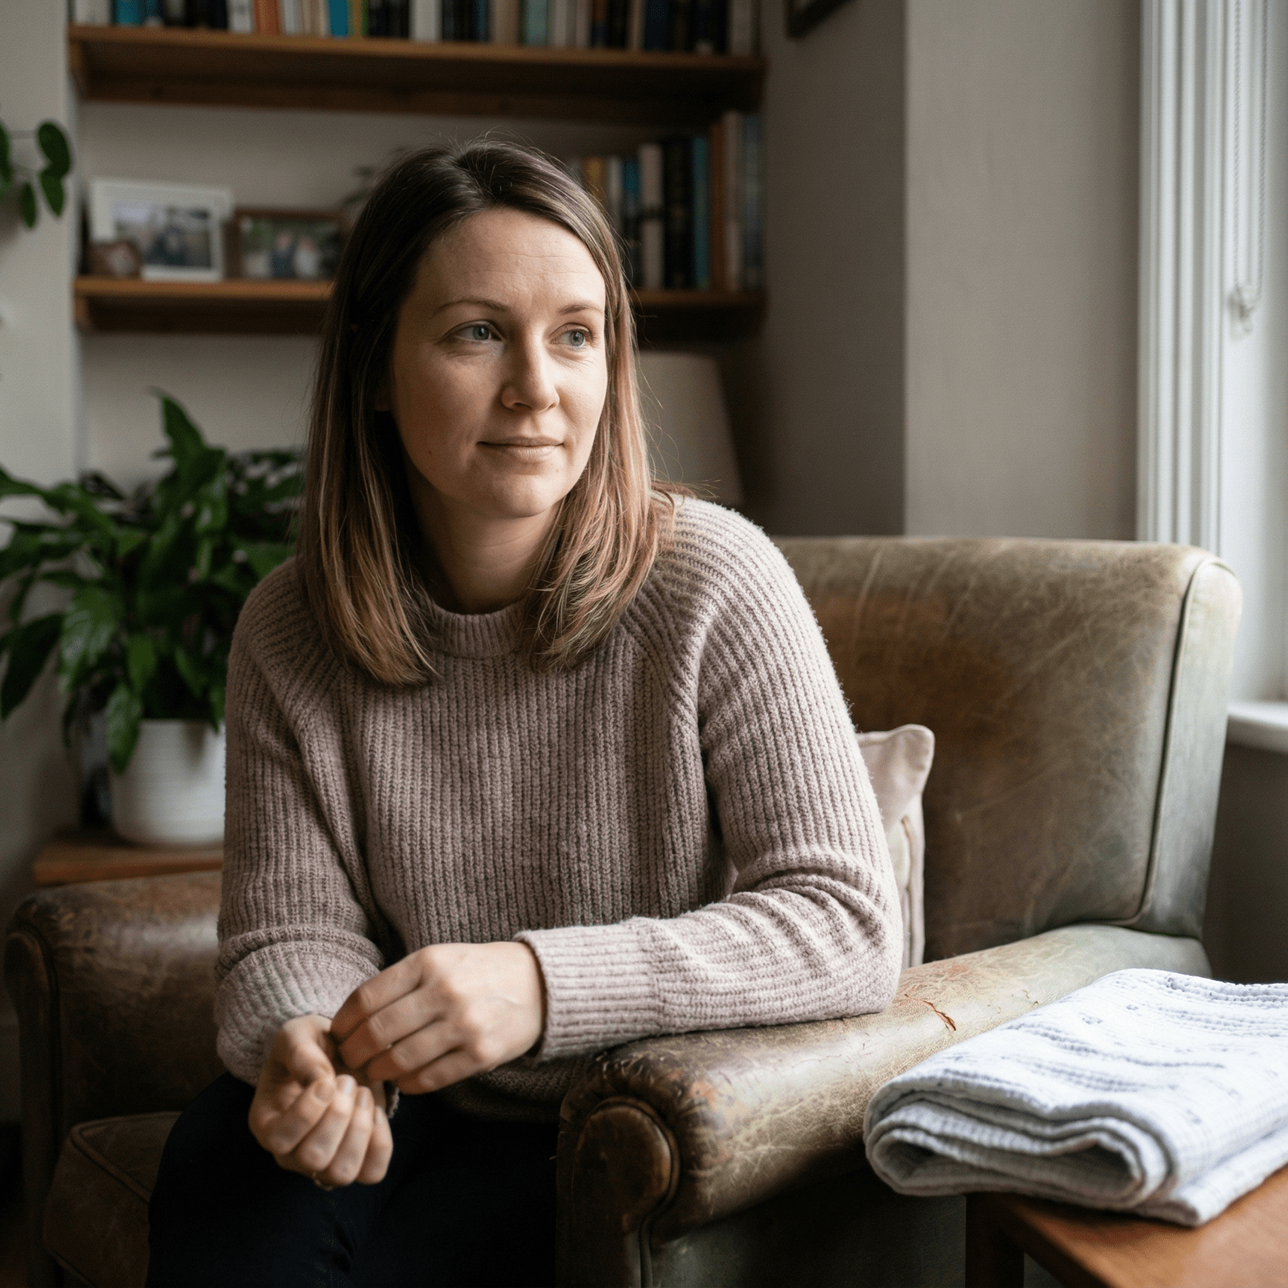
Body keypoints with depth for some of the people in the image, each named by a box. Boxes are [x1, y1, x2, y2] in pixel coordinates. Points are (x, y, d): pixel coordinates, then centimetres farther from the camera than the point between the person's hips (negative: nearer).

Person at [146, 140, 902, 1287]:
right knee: (226, 1169, -25)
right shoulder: (292, 633, -5)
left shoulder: (713, 585, -18)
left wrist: (542, 981, -33)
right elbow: (292, 924, -3)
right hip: (415, 1105, 3)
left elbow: (849, 928, -20)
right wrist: (305, 1050, -28)